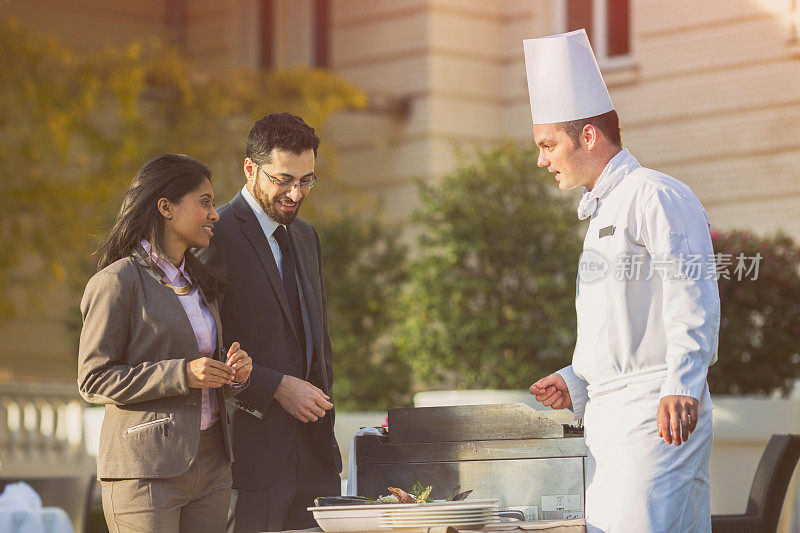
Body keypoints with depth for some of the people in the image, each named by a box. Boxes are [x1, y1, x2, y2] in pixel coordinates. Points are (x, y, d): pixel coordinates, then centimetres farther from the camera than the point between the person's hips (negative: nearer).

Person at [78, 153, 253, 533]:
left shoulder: (199, 281, 18)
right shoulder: (117, 281, -7)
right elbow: (94, 380, -10)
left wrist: (233, 375, 2)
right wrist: (181, 374, -18)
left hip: (210, 466, 7)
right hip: (146, 469, -7)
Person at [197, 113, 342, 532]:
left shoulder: (305, 237, 17)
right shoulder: (217, 235, -9)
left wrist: (320, 399, 16)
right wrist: (276, 387, -17)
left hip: (315, 450, 7)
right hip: (252, 447, -7)